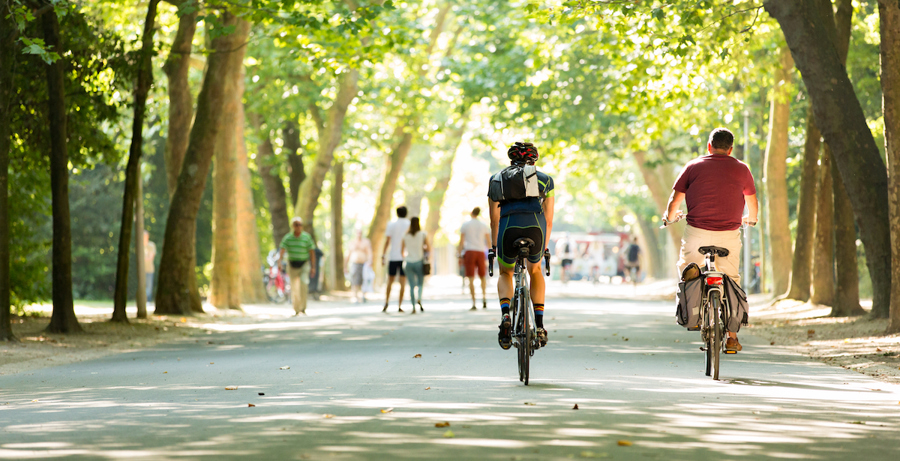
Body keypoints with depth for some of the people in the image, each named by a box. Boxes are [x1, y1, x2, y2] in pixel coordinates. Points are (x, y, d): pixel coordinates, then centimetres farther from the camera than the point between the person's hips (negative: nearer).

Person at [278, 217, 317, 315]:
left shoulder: (307, 237, -4)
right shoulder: (288, 237, -3)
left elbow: (312, 252, 1)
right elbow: (282, 250, -12)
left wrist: (313, 267, -2)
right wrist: (279, 262, -29)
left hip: (304, 264, -1)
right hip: (292, 265, 1)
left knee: (304, 283, -20)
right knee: (294, 287, 1)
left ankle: (303, 307, -10)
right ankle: (296, 310, 13)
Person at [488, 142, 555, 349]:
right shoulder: (544, 179, 26)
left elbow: (494, 220, 22)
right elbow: (548, 220, 25)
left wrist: (494, 246, 30)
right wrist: (544, 248, 35)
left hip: (509, 228, 0)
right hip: (536, 227, 1)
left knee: (505, 274, 27)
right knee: (535, 271, 30)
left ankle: (505, 315, -2)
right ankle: (540, 326, 20)